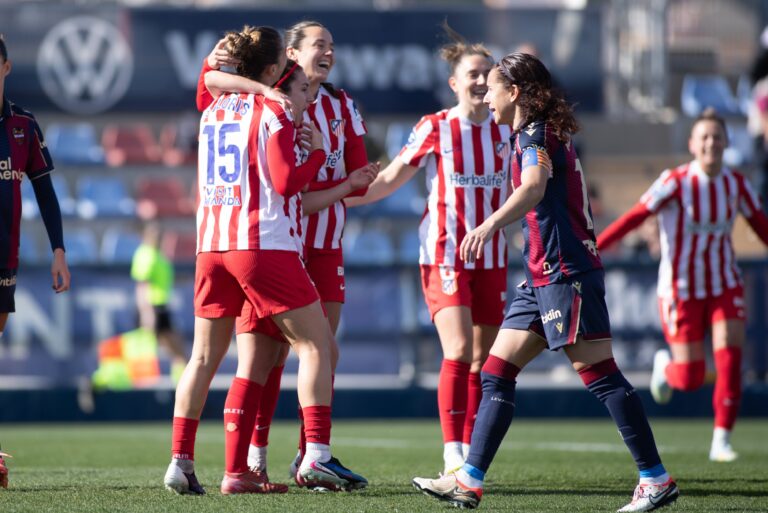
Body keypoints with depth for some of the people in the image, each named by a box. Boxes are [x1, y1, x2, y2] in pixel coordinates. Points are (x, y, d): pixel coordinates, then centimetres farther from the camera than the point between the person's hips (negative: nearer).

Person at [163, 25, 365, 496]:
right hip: (262, 242, -6)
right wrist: (317, 150, 4)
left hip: (211, 244, 6)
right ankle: (317, 454, -12)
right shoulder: (272, 111, -5)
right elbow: (286, 183, -11)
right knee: (316, 341, -1)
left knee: (205, 355, 10)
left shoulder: (212, 111, 14)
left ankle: (181, 461, 2)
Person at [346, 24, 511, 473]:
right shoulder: (435, 128, -4)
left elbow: (518, 192, 15)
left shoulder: (506, 130, 5)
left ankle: (468, 453, 11)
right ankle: (452, 456, -19)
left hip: (491, 258, 4)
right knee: (458, 351, -18)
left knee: (481, 360, 4)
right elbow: (390, 179, 2)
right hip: (444, 254, -4)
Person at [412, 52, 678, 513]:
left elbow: (534, 187, -31)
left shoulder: (536, 134, -11)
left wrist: (490, 225, -46)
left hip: (567, 272, -10)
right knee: (496, 373, 6)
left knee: (599, 375, -9)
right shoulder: (537, 135, 18)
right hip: (544, 277, 10)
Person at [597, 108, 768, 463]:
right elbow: (635, 217, -20)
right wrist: (591, 248, -28)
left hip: (724, 286, 3)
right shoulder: (675, 183, -16)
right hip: (681, 290, -3)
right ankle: (665, 366, 34)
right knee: (690, 378, -5)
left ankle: (721, 440, -3)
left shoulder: (737, 184, -3)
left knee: (730, 358, -14)